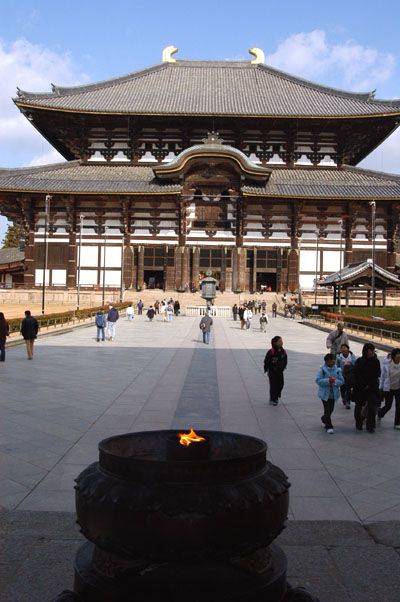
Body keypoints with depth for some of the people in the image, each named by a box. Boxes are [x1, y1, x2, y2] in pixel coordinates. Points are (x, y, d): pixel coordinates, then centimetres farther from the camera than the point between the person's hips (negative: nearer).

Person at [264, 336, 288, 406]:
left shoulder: (283, 351, -2)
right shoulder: (271, 352, -19)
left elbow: (285, 361, 12)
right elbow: (266, 361, -11)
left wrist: (283, 368, 9)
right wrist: (266, 369, -7)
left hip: (280, 371, 5)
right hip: (272, 372, -5)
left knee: (281, 384, 4)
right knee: (273, 385, 0)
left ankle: (276, 397, 24)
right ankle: (272, 400, 12)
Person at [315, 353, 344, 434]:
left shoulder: (337, 369, 1)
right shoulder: (322, 369, -9)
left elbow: (342, 381, 0)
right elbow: (318, 380, -16)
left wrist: (335, 381, -20)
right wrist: (328, 381, -27)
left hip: (334, 393, 4)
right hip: (324, 393, -4)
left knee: (331, 409, 15)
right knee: (327, 409, -7)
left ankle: (324, 419, 44)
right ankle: (329, 426, 4)